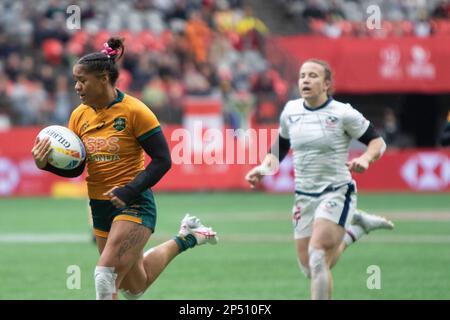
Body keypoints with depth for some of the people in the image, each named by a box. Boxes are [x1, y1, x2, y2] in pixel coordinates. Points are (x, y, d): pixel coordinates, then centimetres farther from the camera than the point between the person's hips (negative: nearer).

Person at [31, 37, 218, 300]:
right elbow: (74, 168, 7)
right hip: (100, 207, 7)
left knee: (106, 274, -22)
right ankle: (184, 239, 38)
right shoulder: (79, 115, 3)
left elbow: (163, 160, -14)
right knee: (134, 288, 17)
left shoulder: (134, 111, -14)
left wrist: (129, 191, -24)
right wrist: (46, 164, -13)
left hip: (134, 204, -7)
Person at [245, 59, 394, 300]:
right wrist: (264, 167, 0)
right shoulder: (291, 111, 4)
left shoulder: (343, 113, -10)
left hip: (336, 192, -6)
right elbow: (280, 147, 18)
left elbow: (377, 142, -3)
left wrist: (365, 158, -23)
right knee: (310, 270, 7)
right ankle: (355, 227, 30)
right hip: (304, 197, 6)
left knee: (317, 257, -22)